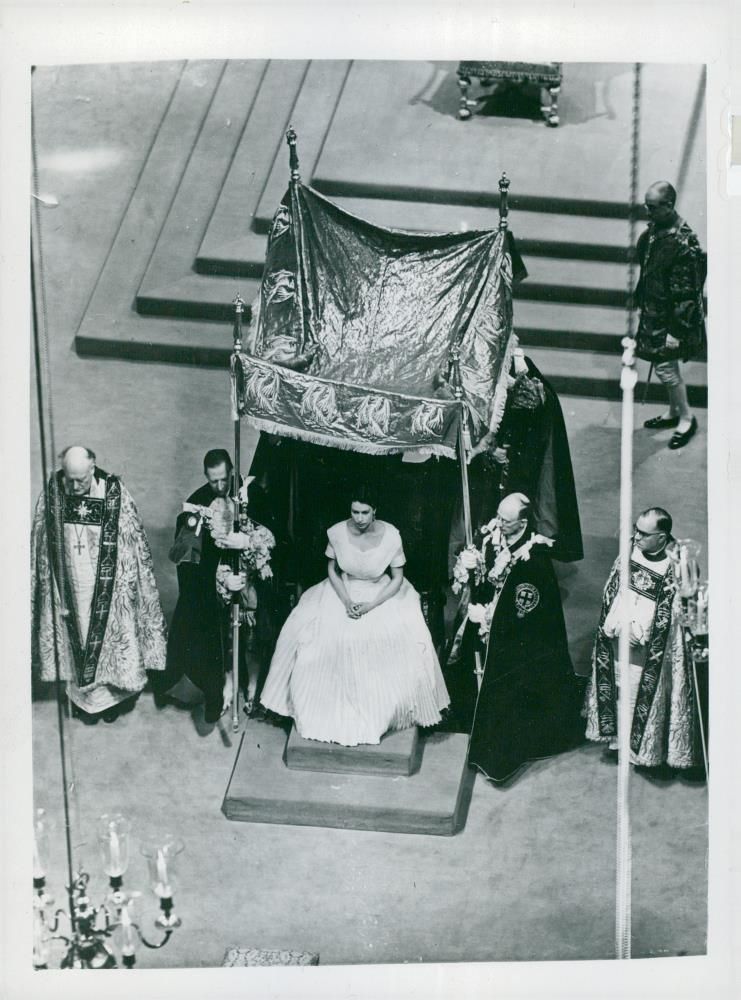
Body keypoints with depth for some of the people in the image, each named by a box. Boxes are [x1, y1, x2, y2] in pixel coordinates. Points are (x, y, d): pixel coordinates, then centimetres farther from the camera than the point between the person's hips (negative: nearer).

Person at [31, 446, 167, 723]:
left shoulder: (114, 492, -15)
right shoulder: (53, 492, -9)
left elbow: (132, 544, -7)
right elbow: (42, 544, 1)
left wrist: (128, 584, -6)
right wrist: (52, 588, 1)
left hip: (105, 586, -2)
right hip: (69, 584, 2)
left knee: (107, 636, 10)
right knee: (76, 640, 12)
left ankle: (110, 694, 29)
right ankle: (82, 697, 29)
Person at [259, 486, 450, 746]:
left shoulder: (390, 535, -17)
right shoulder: (337, 533, -13)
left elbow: (397, 579, -8)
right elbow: (332, 570, 2)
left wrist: (371, 606, -19)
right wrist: (346, 601, -14)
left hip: (383, 595, -1)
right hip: (344, 592, 1)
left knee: (403, 637, -20)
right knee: (320, 634, -17)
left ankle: (382, 711, 0)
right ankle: (328, 710, 1)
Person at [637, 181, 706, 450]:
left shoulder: (684, 245, -26)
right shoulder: (654, 230, -1)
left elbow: (686, 293, -23)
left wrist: (676, 330, -21)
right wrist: (640, 297, 20)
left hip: (671, 318, -8)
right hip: (653, 312, 8)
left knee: (666, 367, 1)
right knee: (665, 365, 19)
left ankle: (686, 418, 19)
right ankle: (673, 412, 36)